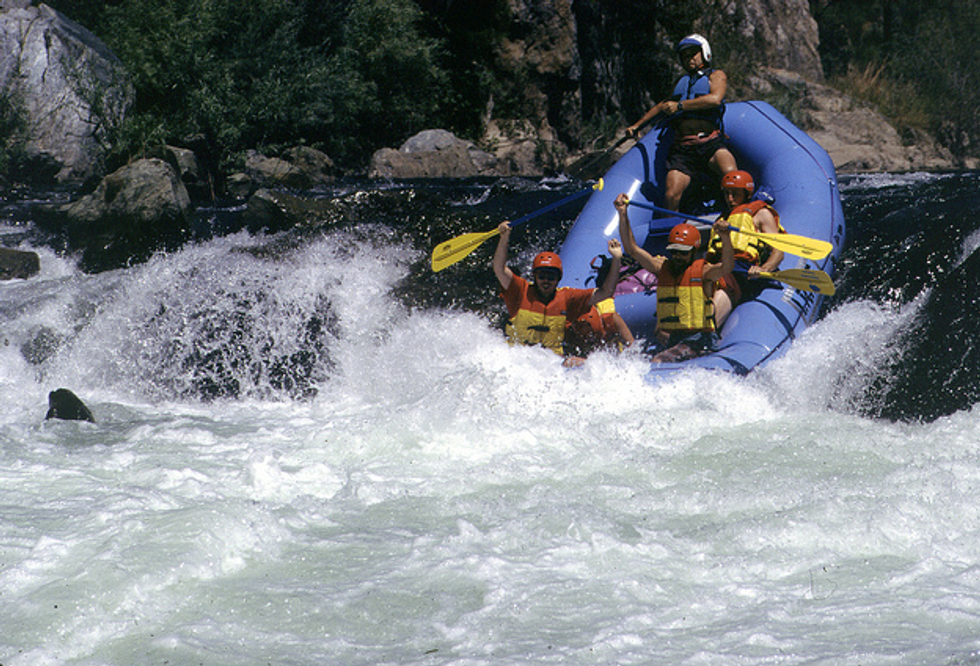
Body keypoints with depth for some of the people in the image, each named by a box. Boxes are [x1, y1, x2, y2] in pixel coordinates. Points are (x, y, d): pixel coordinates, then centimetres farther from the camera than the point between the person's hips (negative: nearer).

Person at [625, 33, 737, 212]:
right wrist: (637, 125, 42)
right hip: (682, 148, 4)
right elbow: (664, 105, 45)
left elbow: (715, 99, -7)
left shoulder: (716, 76, 14)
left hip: (709, 143, -4)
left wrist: (680, 105, -9)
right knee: (671, 197, -14)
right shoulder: (682, 82, 30)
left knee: (730, 173, -33)